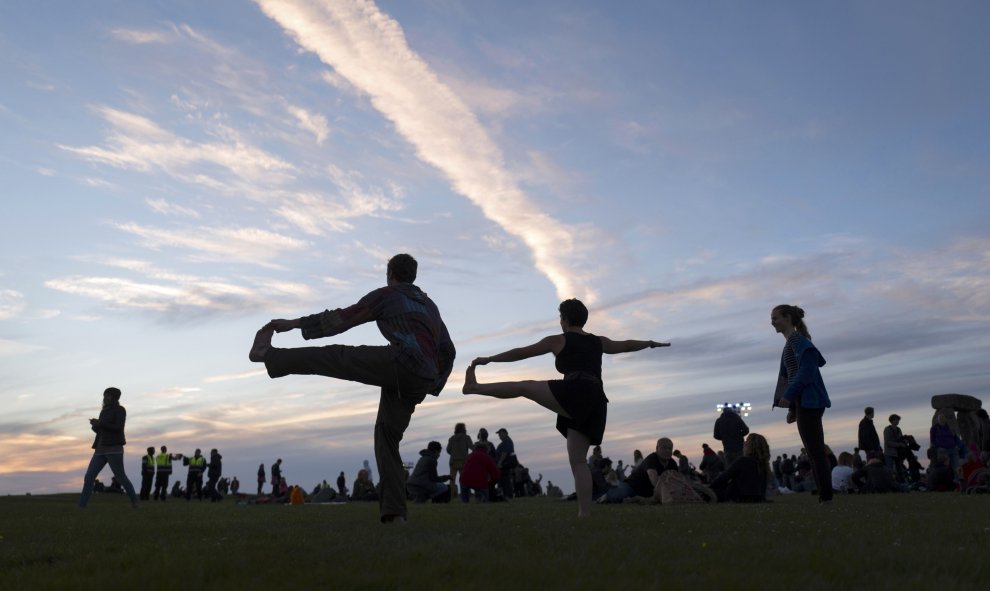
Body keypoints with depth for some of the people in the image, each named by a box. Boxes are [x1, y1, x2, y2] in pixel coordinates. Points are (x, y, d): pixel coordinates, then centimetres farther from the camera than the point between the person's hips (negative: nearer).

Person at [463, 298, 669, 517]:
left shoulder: (559, 341, 10)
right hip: (595, 401, 6)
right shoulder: (599, 342, 27)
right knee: (577, 460, 8)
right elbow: (627, 345, 42)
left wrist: (488, 359, 20)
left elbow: (520, 353, 12)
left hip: (574, 394, -6)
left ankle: (475, 387, 11)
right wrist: (652, 343, 60)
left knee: (523, 387, 8)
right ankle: (584, 513, 2)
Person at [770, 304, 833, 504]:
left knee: (815, 452, -8)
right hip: (804, 402, 10)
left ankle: (826, 497, -6)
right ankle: (824, 496, 12)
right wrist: (792, 408, 18)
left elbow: (807, 370, -20)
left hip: (808, 401, -10)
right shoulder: (791, 342, 19)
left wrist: (788, 395, -21)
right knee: (815, 452, 10)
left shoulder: (797, 339, -10)